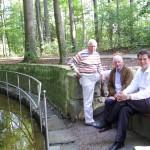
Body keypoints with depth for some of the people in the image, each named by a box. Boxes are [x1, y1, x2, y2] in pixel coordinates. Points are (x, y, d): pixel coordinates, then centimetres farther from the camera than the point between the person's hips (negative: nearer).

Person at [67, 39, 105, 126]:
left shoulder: (97, 54, 6)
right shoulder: (81, 54, -13)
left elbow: (99, 65, 15)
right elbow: (70, 62, -10)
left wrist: (102, 74, -1)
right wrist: (77, 72, -12)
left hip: (96, 76, 7)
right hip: (87, 78, -7)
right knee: (88, 100, -4)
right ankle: (89, 121, 5)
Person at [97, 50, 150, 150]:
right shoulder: (139, 71, 11)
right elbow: (133, 86, 7)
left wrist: (128, 96, -30)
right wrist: (123, 93, -15)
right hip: (141, 101, 7)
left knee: (124, 101, -25)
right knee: (125, 109, -21)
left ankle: (107, 122, -7)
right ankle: (119, 142, -17)